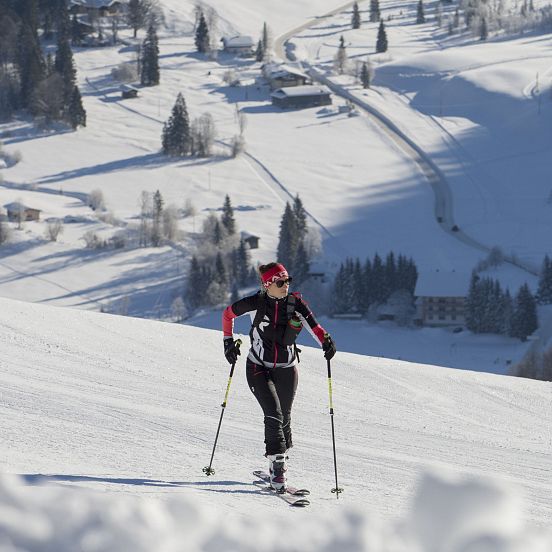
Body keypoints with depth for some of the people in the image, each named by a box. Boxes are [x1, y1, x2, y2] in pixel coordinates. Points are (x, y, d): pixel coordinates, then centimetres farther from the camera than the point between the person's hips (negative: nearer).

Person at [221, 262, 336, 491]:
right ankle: (277, 469, -19)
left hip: (287, 369, 3)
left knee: (284, 418, 12)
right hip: (258, 368, -3)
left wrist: (326, 341, -38)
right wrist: (228, 341, 3)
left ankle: (278, 460, 35)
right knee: (273, 414, -18)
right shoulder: (256, 303, -12)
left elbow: (313, 325, -19)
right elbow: (228, 313, 5)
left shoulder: (295, 303, -8)